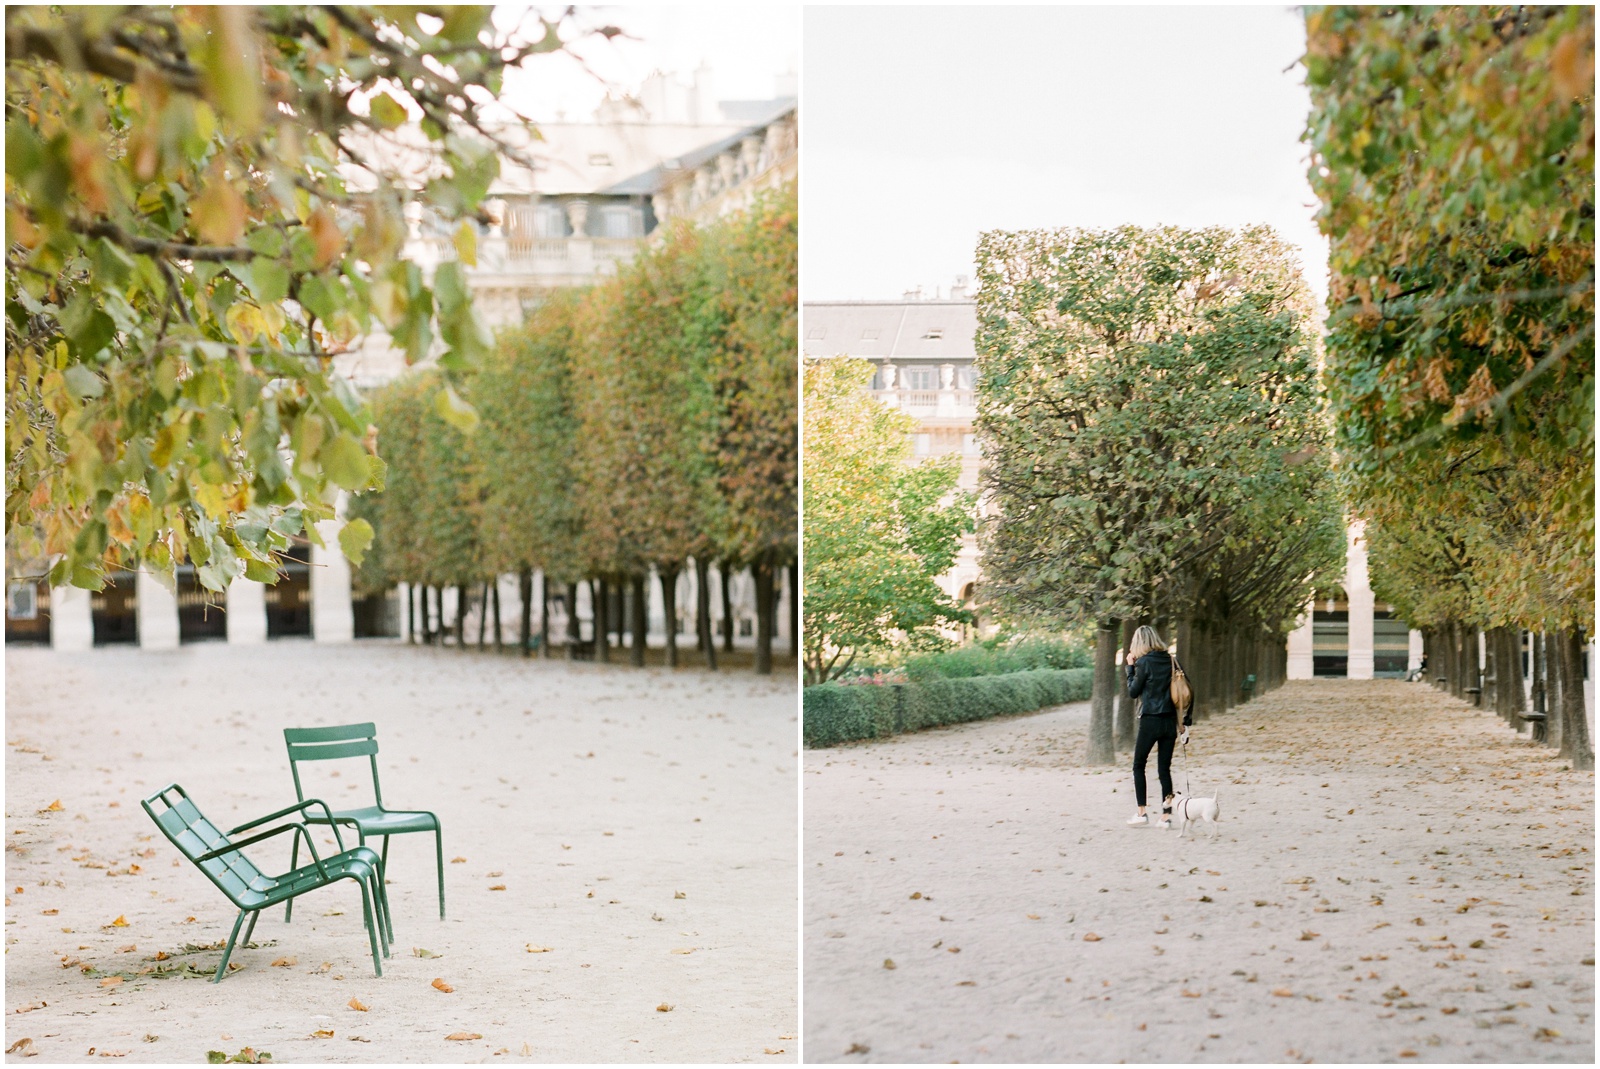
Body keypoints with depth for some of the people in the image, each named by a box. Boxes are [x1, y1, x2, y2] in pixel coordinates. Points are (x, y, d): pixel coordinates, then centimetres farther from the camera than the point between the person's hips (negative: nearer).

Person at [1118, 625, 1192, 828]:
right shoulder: (1170, 661, 6)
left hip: (1150, 720, -5)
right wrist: (1186, 720, 10)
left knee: (1139, 765, 9)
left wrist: (1130, 667, 6)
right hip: (1170, 720, 5)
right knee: (1164, 768, 8)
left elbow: (1133, 691, -3)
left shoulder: (1145, 662, -10)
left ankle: (1141, 812, 4)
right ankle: (1166, 815, 4)